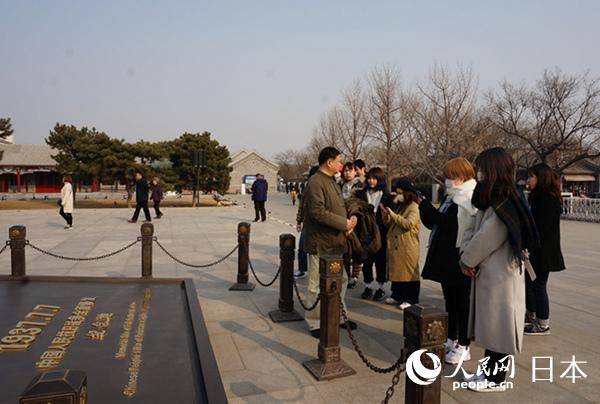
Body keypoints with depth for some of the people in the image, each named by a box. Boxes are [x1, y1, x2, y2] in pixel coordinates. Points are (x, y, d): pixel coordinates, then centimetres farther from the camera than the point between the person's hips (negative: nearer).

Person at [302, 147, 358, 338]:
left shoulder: (331, 181, 16)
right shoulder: (316, 182, -16)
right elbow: (317, 211, -25)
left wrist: (348, 219, 2)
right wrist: (343, 223, -18)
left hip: (335, 242, 10)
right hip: (321, 242, -10)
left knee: (341, 280, 19)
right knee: (317, 285, 2)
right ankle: (315, 324, 15)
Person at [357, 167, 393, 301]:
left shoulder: (386, 196, -1)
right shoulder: (362, 194, 5)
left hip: (381, 233, -2)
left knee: (380, 260, 7)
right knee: (366, 260, 7)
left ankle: (380, 288, 20)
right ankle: (368, 287, 21)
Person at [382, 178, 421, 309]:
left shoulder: (414, 207, -9)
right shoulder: (399, 206, 17)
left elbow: (408, 224, -23)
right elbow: (389, 224, 20)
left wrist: (393, 215, -21)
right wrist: (386, 215, 0)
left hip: (408, 247, -8)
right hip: (395, 246, 8)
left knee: (409, 272, -1)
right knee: (396, 270, 13)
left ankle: (410, 299, 6)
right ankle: (397, 295, 25)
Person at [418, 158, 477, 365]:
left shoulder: (469, 199, -13)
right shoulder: (452, 198, 13)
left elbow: (449, 224, -24)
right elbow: (435, 223, 11)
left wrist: (425, 206, -20)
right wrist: (424, 207, -4)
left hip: (460, 259, -8)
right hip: (446, 258, 8)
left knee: (462, 302, 2)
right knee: (450, 301, 16)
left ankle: (463, 346, 13)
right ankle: (451, 340, 29)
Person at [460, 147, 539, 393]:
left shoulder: (504, 206, -20)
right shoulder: (492, 202, 10)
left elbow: (484, 240, -18)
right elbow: (475, 232, 12)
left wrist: (467, 261, -4)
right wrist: (466, 254, -5)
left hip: (500, 276, -9)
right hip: (488, 274, 9)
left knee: (498, 326, 3)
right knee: (491, 326, 17)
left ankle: (496, 379, 17)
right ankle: (490, 372, 30)